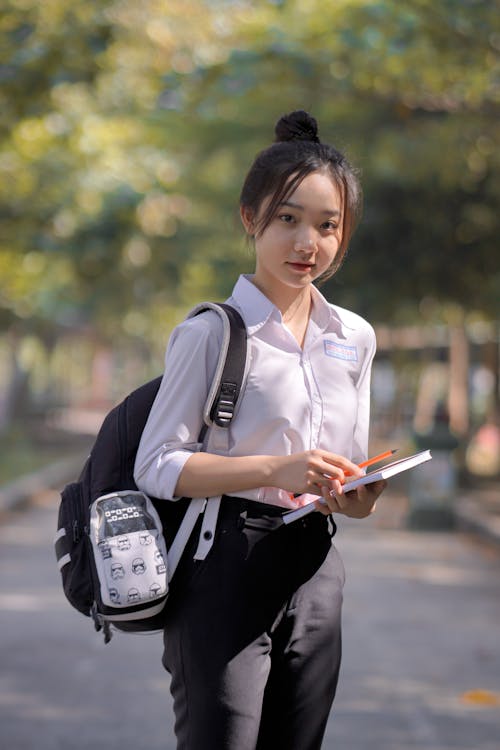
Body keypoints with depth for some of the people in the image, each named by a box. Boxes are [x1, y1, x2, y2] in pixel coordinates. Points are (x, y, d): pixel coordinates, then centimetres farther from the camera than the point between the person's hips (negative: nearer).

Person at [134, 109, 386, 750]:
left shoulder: (354, 338, 12)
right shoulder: (211, 332, -7)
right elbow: (156, 466, -12)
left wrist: (355, 494, -4)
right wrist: (277, 470, -22)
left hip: (314, 571, 6)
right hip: (226, 569, -6)